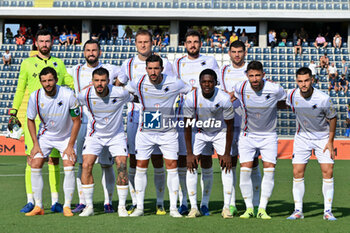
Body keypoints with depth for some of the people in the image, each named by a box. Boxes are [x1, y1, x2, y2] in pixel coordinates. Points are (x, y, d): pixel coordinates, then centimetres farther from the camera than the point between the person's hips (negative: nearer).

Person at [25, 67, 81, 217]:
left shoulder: (68, 95, -24)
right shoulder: (35, 97, -17)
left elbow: (76, 121, -14)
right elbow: (31, 120, 0)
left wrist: (70, 145, -15)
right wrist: (35, 144, -6)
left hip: (66, 136, -2)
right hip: (45, 136, 2)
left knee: (69, 167, -16)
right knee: (35, 165, -9)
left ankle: (67, 206, -5)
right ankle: (38, 206, 1)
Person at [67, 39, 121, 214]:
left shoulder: (110, 70, 8)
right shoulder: (76, 71, 11)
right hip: (83, 123, 1)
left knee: (107, 164, -2)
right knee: (82, 163, -1)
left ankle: (108, 202, 6)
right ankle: (82, 203, 5)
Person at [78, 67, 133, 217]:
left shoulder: (120, 93, -21)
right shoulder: (85, 95, -18)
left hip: (116, 134, -1)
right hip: (95, 134, 1)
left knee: (122, 167, -13)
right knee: (86, 166, -12)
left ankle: (122, 206, 1)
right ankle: (89, 206, 0)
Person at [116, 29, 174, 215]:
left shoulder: (163, 63, 4)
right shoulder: (128, 65, 10)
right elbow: (117, 86, 23)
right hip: (135, 115, 2)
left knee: (157, 160, -1)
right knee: (134, 160, 0)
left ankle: (160, 203, 7)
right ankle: (135, 203, 8)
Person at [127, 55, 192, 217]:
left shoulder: (174, 83, -10)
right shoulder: (138, 83, -8)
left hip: (168, 131, -1)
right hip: (145, 131, 1)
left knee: (172, 167, -4)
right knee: (141, 167, 1)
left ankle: (173, 207, 5)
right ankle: (139, 207, 11)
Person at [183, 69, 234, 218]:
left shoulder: (224, 99, -27)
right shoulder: (191, 98, -25)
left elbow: (229, 127, -16)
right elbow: (187, 126, -15)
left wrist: (227, 153, -15)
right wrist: (189, 153, -16)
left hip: (220, 132, -1)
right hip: (199, 132, 1)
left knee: (226, 166, -10)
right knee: (191, 165, -10)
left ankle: (226, 207, -3)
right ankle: (194, 207, -3)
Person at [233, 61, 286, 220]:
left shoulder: (275, 89, -17)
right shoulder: (240, 88, -14)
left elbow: (285, 103, 4)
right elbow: (232, 96, 10)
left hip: (269, 135, 0)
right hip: (247, 134, 1)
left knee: (269, 169, -9)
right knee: (245, 170, -9)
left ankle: (262, 209, 1)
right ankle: (249, 208, 5)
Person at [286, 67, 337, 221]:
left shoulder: (323, 99, -23)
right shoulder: (292, 95, -16)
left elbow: (333, 118, -8)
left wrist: (330, 142, -8)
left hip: (323, 138, -2)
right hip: (302, 138, 2)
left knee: (328, 172, -9)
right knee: (297, 172, -5)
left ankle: (328, 211, 0)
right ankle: (298, 211, 4)